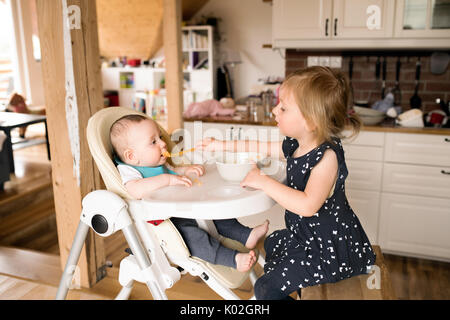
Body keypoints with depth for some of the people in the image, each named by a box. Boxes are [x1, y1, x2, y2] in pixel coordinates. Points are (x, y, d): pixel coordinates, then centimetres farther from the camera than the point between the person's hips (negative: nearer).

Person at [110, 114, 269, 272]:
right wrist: (168, 179, -34)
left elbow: (172, 170, 35)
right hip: (162, 222, -10)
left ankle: (246, 235, 11)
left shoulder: (158, 164, 15)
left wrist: (186, 170, 13)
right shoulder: (127, 170, -14)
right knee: (187, 233, -32)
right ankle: (233, 259, -38)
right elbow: (136, 190, -35)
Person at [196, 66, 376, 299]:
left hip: (331, 246, -10)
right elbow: (263, 147, 15)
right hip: (305, 235, 10)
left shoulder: (327, 155, -30)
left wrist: (263, 182, -33)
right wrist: (221, 145, 17)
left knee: (266, 289, -12)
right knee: (271, 243, 35)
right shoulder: (294, 146, -2)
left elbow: (308, 205, -41)